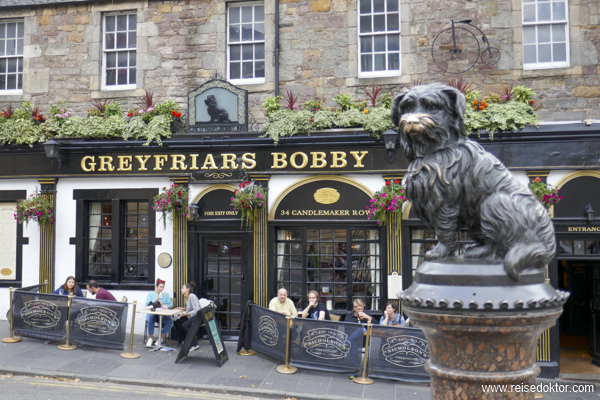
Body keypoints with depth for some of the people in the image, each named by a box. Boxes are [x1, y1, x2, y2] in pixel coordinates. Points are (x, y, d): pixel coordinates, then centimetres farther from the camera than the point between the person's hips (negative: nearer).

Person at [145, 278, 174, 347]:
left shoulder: (166, 295, 18)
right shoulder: (151, 294, 13)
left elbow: (171, 305, 7)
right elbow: (148, 305, -3)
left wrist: (165, 305, -12)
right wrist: (156, 299, -11)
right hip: (152, 313, -1)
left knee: (170, 320, -31)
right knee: (151, 319, -38)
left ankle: (162, 338, -20)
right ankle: (150, 338, -20)